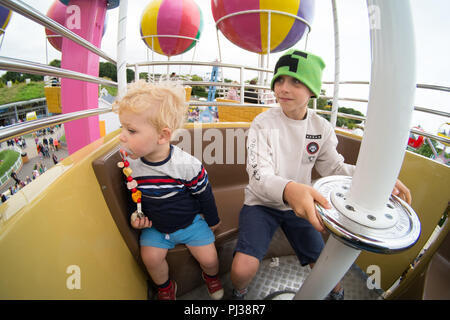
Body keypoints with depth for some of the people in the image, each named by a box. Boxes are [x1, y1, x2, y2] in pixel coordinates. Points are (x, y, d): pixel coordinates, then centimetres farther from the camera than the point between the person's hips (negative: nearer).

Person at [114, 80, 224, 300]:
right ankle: (165, 287, 24)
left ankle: (211, 276, 35)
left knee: (208, 258, -3)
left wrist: (212, 220, 1)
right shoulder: (130, 164, -15)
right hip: (154, 226, 3)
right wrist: (135, 216, -5)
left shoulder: (187, 165, -27)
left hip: (190, 222, -3)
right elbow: (131, 193, 6)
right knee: (150, 257, -10)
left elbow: (204, 194, -11)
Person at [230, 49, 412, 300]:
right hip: (261, 203, -3)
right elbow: (259, 175, -25)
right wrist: (288, 190, -48)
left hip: (299, 205, 3)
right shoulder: (263, 123, -15)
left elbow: (334, 167, 4)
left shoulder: (322, 128, -3)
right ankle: (239, 294, 16)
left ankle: (338, 293, 45)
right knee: (242, 269, -22)